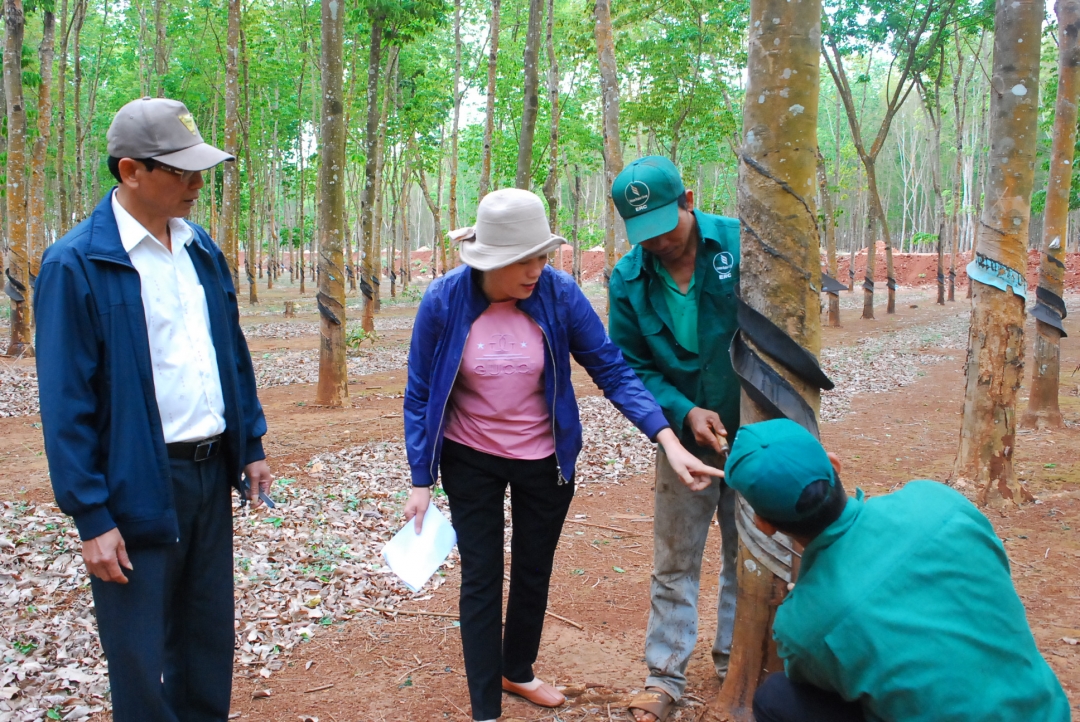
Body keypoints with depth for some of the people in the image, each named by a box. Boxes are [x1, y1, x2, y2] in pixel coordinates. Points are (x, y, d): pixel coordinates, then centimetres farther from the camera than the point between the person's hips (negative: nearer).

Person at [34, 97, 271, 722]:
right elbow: (66, 403, -13)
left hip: (212, 473, 6)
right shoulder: (76, 265, -13)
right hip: (140, 485, -6)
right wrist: (91, 517, -13)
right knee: (143, 658, 8)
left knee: (211, 633, 19)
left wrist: (251, 444, 13)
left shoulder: (203, 250, 7)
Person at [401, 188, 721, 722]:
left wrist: (668, 439, -23)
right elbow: (420, 396, -9)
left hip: (544, 460, 2)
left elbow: (612, 370, -14)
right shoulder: (444, 301, -19)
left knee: (534, 572, 19)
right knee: (481, 579, 3)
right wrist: (421, 481, -9)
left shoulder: (559, 292, -19)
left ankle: (518, 671, 45)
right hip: (471, 462, -2)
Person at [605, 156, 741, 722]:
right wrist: (685, 414, -18)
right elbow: (631, 367, -4)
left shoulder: (739, 243, -12)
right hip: (684, 441, 1)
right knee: (674, 565, 10)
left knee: (746, 556, 15)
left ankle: (735, 661, 34)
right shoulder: (627, 281, -8)